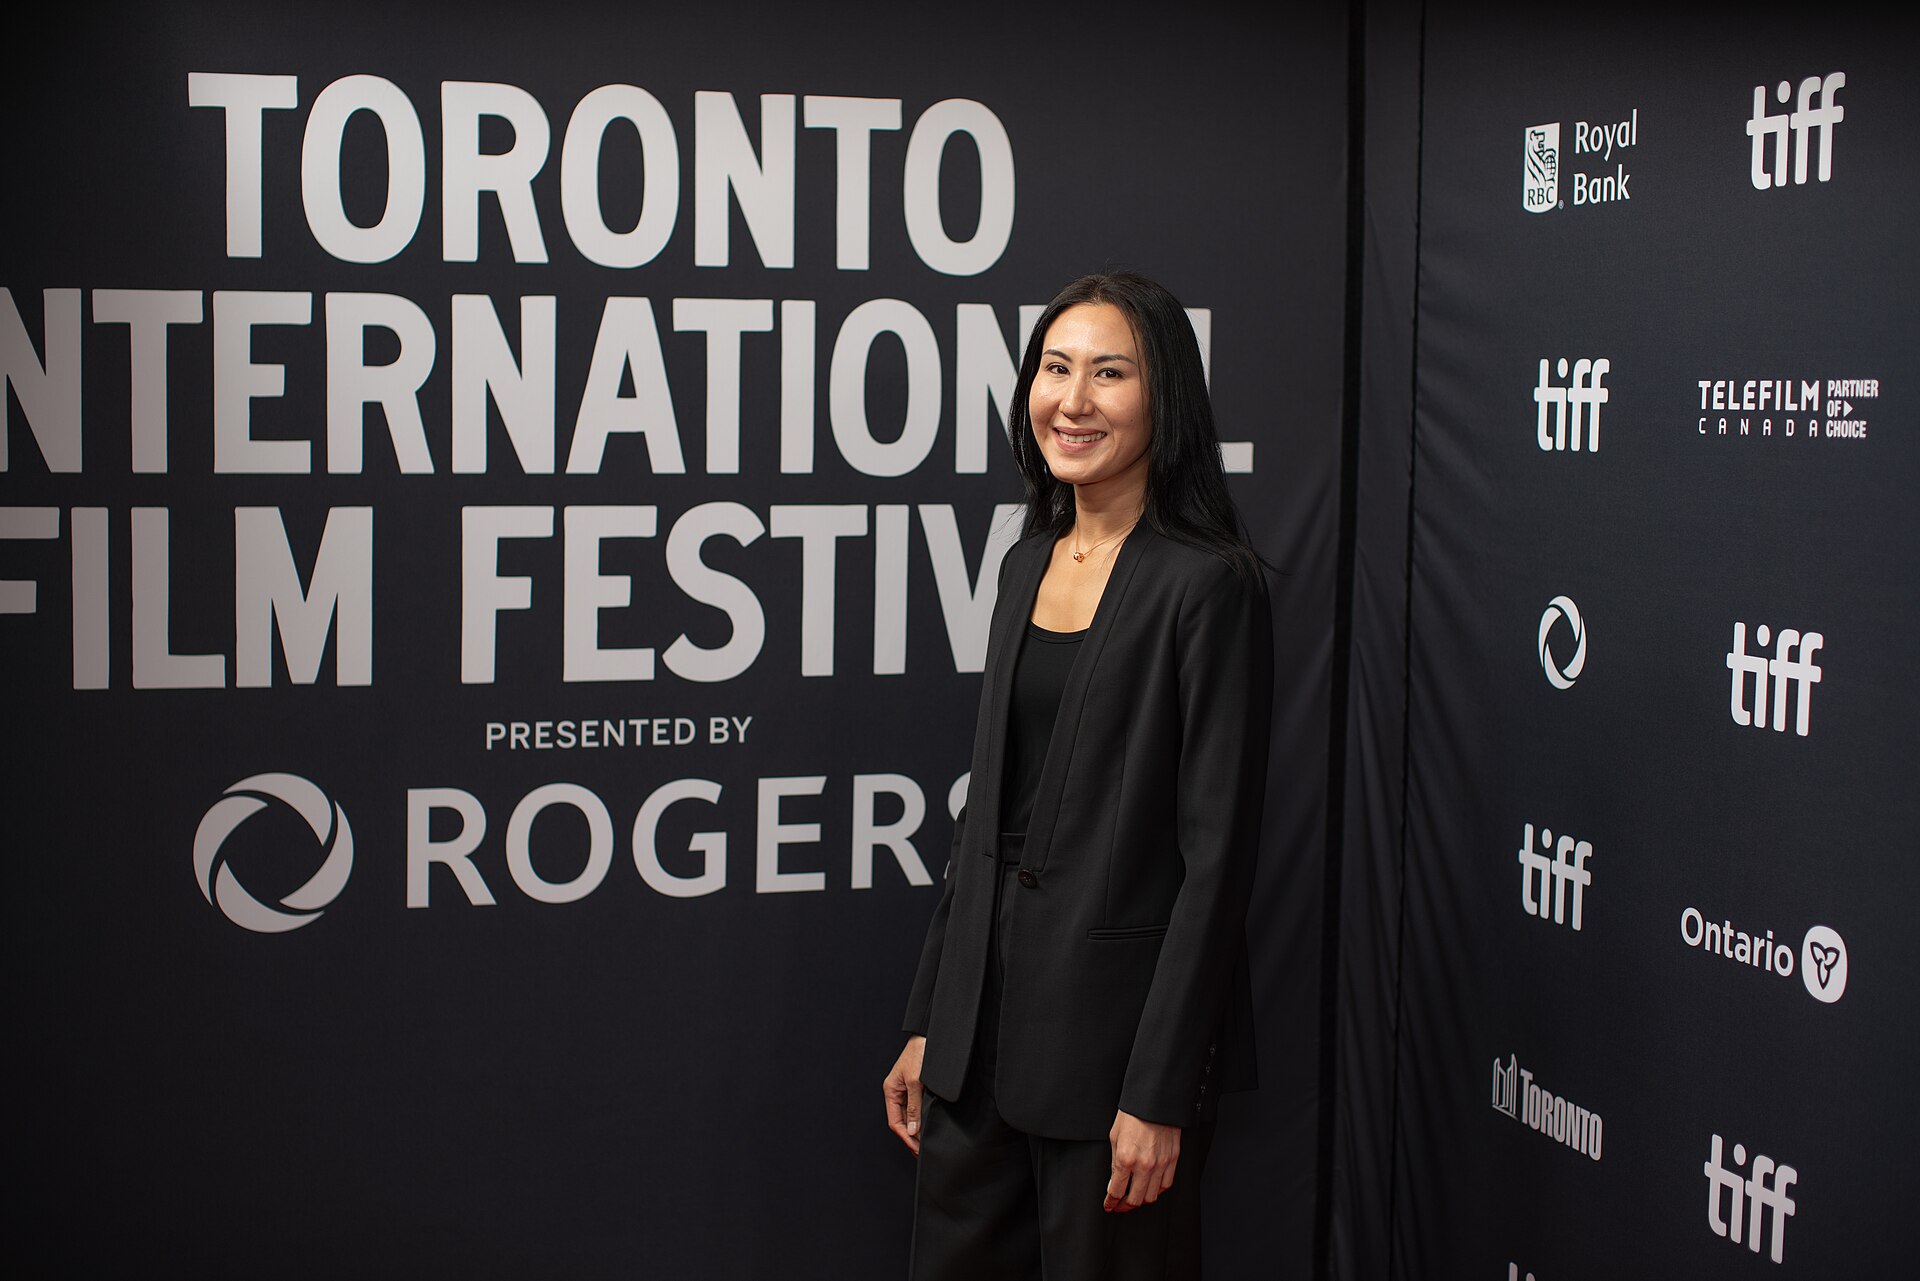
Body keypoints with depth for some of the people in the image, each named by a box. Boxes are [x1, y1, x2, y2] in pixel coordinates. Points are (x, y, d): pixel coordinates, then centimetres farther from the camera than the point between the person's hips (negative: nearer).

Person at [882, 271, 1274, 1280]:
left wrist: (1160, 1094, -17)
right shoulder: (1027, 562, 9)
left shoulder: (1207, 585, -13)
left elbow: (1216, 854, -15)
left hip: (1114, 1016, -7)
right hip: (983, 1023, 7)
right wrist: (926, 1023, 12)